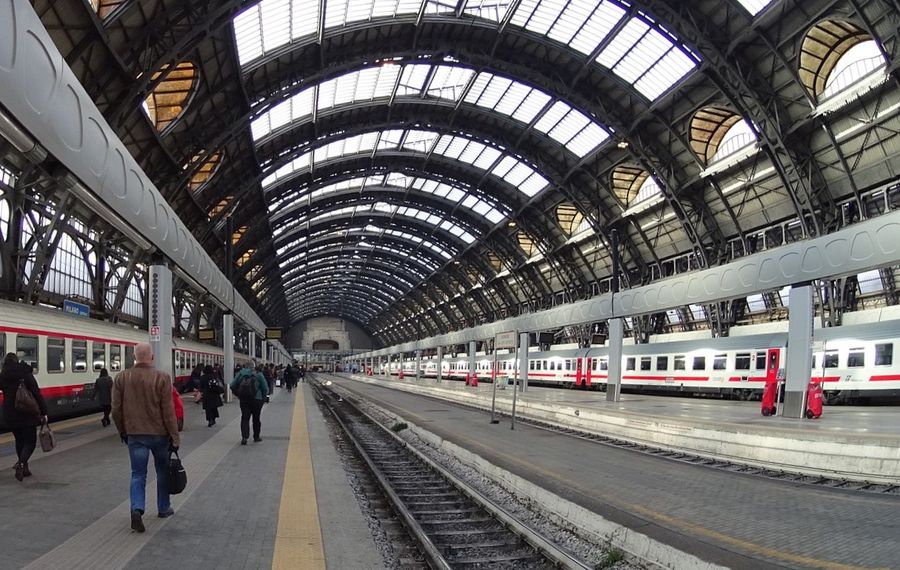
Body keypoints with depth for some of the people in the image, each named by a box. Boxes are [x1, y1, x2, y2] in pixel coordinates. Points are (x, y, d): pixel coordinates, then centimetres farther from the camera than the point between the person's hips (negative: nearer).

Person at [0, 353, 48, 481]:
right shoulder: (25, 374, -9)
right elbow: (36, 394, -12)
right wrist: (43, 412, -9)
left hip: (10, 416, 4)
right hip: (27, 414, -4)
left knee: (19, 441, 19)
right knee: (30, 441, 4)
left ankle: (23, 468, 22)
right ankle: (21, 463, -18)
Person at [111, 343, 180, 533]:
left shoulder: (121, 378, -3)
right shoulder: (162, 378, -12)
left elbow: (116, 409, 2)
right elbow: (168, 411, -12)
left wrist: (122, 431, 16)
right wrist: (175, 437, -6)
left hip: (134, 434, 2)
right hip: (159, 433, -1)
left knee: (138, 473, 7)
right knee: (163, 471, 16)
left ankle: (137, 508, -13)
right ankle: (163, 508, 27)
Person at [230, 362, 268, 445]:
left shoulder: (239, 374, 2)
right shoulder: (258, 374, -5)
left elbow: (232, 386, 3)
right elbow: (265, 388, -6)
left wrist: (238, 395, 13)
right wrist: (263, 398, 7)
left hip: (244, 400, 1)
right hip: (256, 399, -1)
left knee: (245, 418, 3)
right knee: (256, 418, 11)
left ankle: (244, 437, -12)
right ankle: (256, 437, 21)